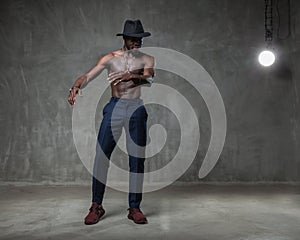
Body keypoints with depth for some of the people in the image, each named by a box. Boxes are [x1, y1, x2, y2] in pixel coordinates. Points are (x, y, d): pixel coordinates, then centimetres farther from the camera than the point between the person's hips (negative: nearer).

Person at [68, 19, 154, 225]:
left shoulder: (147, 59, 10)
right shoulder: (110, 58, 8)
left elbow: (149, 80, -10)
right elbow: (88, 76, -1)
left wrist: (131, 76, -30)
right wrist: (76, 86, -23)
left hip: (137, 109, 1)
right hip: (114, 108, 0)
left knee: (137, 159, 1)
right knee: (101, 155, -7)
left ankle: (135, 208, 10)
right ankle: (97, 206, 5)